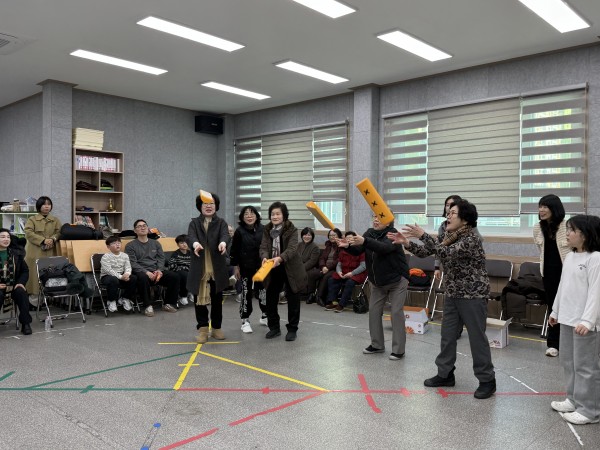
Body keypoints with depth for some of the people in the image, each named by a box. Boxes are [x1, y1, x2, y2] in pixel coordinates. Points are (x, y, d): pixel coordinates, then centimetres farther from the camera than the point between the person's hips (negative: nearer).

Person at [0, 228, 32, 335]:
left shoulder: (17, 253, 9)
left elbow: (25, 270, 14)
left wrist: (21, 283, -4)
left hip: (14, 285, 2)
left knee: (21, 292, -29)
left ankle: (25, 324, -20)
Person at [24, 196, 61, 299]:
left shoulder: (55, 220, 16)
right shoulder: (32, 219, 6)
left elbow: (60, 232, 5)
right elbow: (28, 233, -7)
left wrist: (53, 239, -16)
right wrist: (43, 240, -18)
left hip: (51, 252, 2)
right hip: (35, 252, -2)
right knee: (35, 272, -4)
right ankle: (34, 293, 0)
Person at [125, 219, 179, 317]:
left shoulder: (155, 243, 21)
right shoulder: (131, 246, 8)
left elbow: (161, 258, 13)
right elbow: (132, 263, -4)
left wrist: (159, 270, -9)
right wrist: (146, 272, -20)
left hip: (156, 271, 4)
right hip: (142, 272, -4)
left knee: (174, 276, -21)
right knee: (143, 278, -39)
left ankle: (168, 304, -7)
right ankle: (148, 306, -26)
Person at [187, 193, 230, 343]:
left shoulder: (221, 222, 6)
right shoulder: (194, 223, 6)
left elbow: (225, 234, -16)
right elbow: (191, 235, -15)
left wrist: (223, 243, -40)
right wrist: (195, 243, -39)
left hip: (217, 268, 0)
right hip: (199, 268, 0)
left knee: (217, 299, 9)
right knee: (200, 298, 2)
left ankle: (216, 327, 23)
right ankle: (202, 328, 14)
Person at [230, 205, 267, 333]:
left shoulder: (263, 230, -3)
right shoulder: (239, 231, -5)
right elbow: (234, 251, -1)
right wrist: (236, 267, -3)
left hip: (261, 266, 2)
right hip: (246, 267, -1)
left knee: (263, 291, 9)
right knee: (246, 293, 4)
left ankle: (265, 316, 28)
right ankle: (245, 321, 13)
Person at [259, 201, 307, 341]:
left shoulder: (292, 230, -12)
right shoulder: (267, 230, 2)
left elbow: (292, 248, -24)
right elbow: (263, 247, -8)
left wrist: (280, 258, -42)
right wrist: (265, 257, -30)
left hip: (290, 269, -4)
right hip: (273, 270, 4)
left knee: (293, 300, 4)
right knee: (270, 299, 8)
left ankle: (292, 329, 17)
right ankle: (274, 327, 24)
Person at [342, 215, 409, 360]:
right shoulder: (369, 233, -2)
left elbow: (384, 248, -40)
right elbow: (357, 251, -11)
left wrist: (364, 241, -55)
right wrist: (348, 246, -33)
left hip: (397, 280, -6)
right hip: (377, 282, 6)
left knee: (396, 312, -5)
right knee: (374, 310, 7)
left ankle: (398, 349, 3)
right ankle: (377, 345, 19)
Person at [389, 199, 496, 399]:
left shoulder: (472, 239, -19)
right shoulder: (449, 237, 7)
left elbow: (447, 254, -31)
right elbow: (425, 252, 7)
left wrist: (423, 236, -33)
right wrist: (406, 243, -9)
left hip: (473, 295, -8)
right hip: (453, 294, 8)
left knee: (477, 338, 0)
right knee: (447, 335, 12)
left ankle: (487, 380, 13)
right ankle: (445, 374, 24)